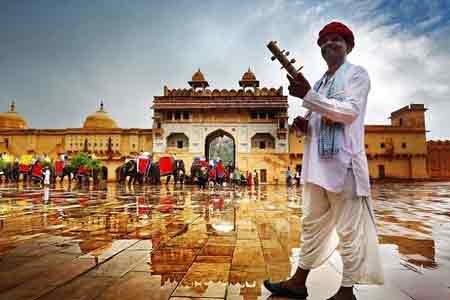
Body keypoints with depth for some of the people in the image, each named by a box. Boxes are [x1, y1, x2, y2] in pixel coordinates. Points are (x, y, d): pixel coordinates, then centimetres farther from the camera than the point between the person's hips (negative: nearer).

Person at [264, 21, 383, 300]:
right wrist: (303, 124, 3)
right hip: (317, 163, 7)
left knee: (349, 230, 1)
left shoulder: (357, 74, 4)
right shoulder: (319, 83, 22)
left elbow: (350, 111, -13)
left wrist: (307, 96, -16)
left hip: (343, 162, -7)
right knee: (312, 225, 13)